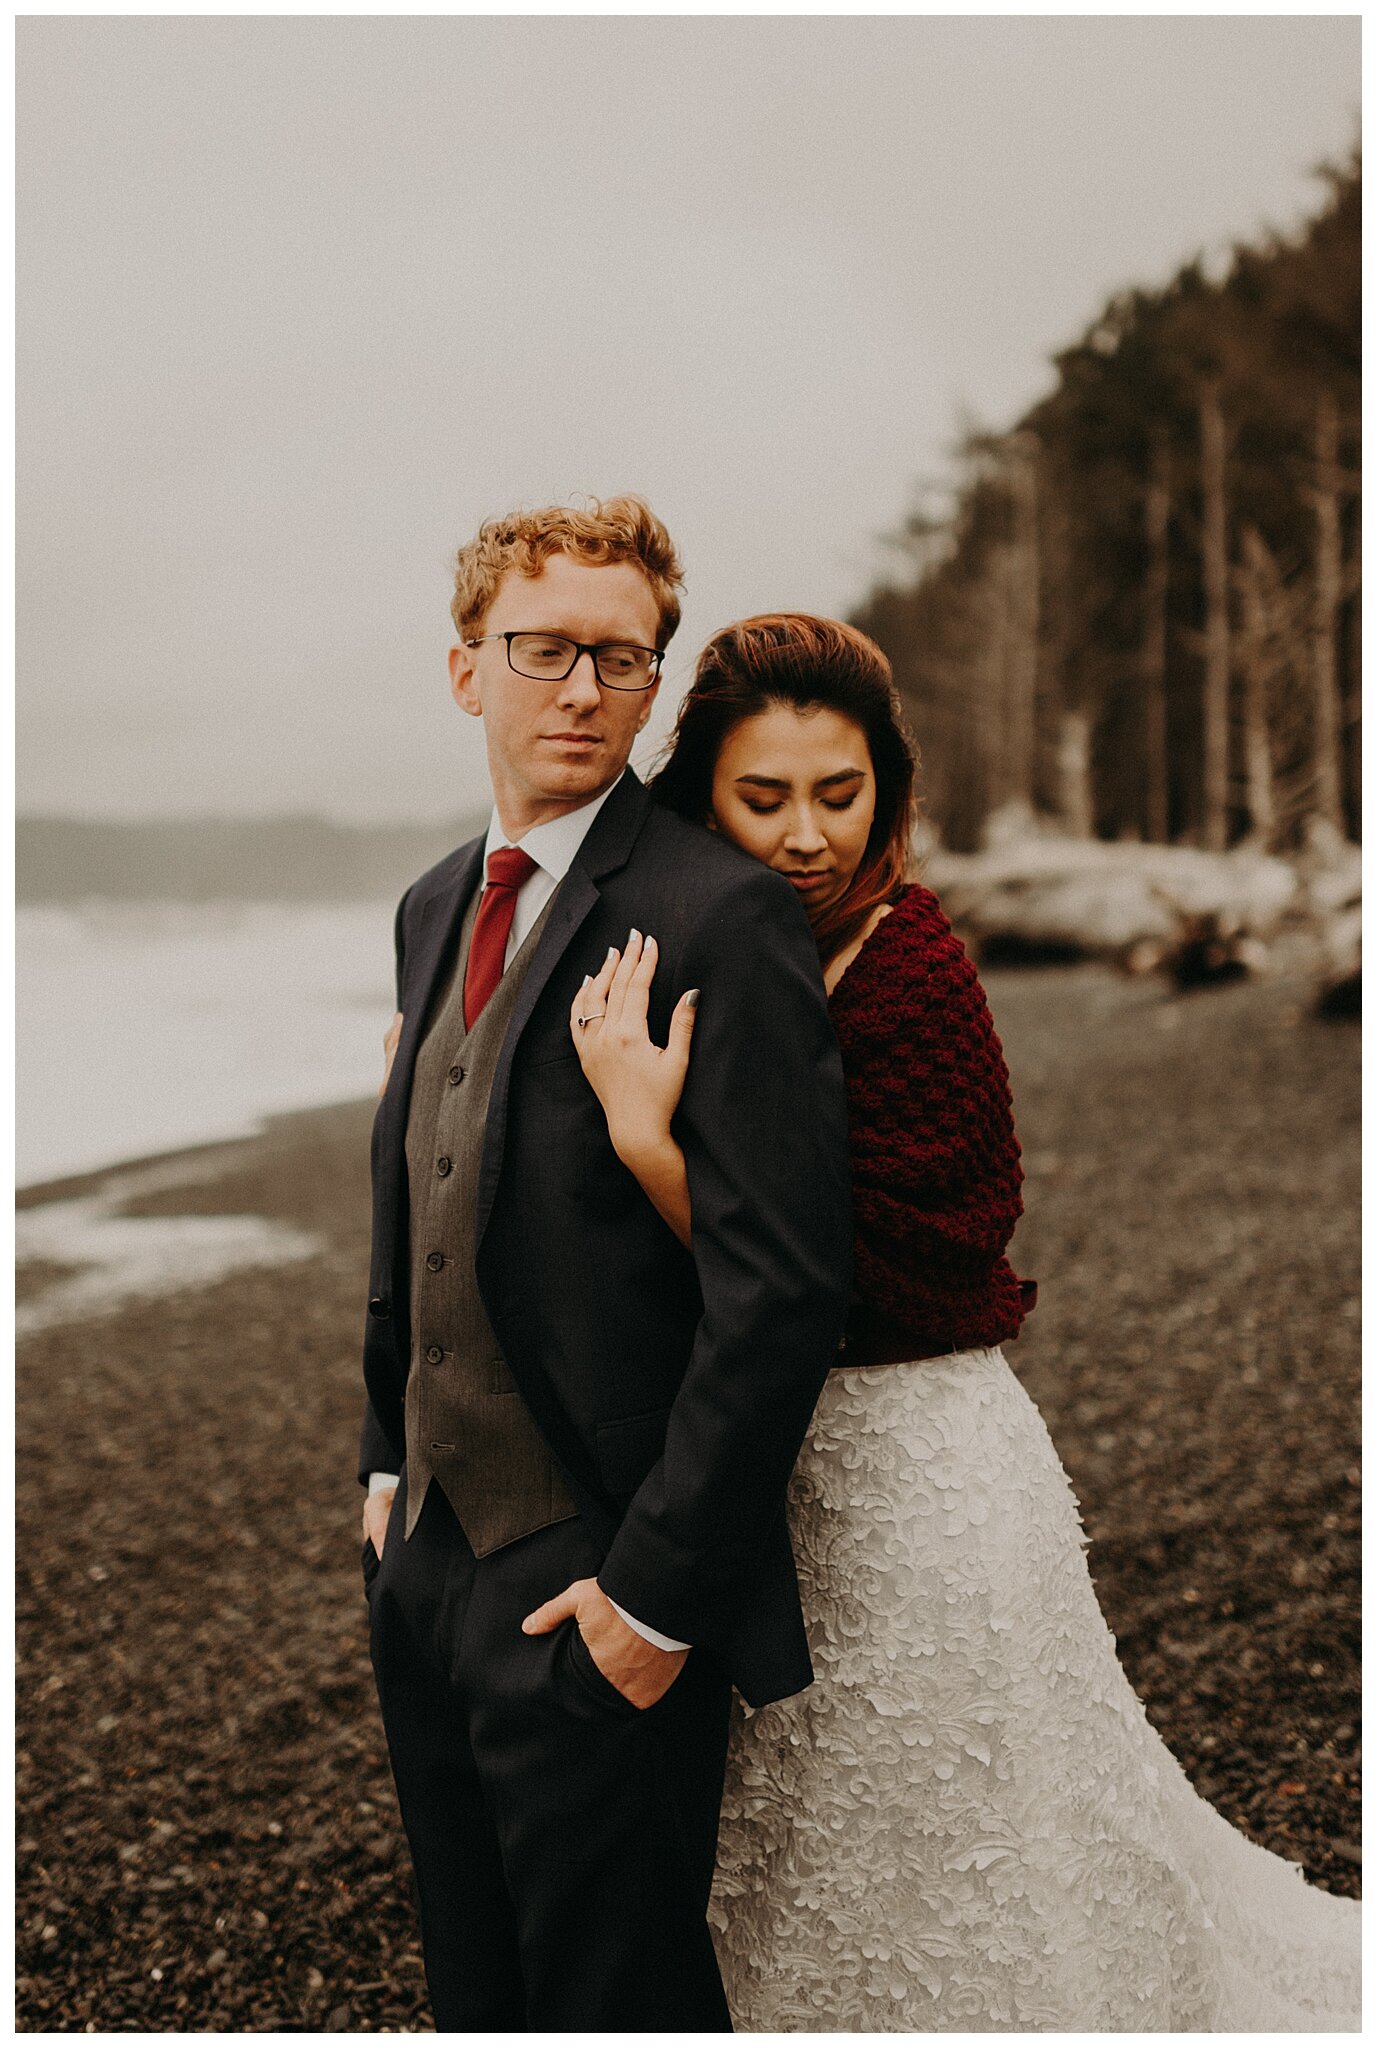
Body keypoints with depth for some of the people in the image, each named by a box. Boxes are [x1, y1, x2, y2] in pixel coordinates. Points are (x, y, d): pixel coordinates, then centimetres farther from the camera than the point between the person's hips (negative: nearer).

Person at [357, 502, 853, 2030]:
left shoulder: (723, 915, -17)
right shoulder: (435, 907, 9)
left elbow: (784, 1285, -21)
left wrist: (659, 1589, -19)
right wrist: (388, 1461, 16)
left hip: (597, 1594, -7)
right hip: (423, 1560, 8)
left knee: (613, 1998, 8)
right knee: (473, 1989, 21)